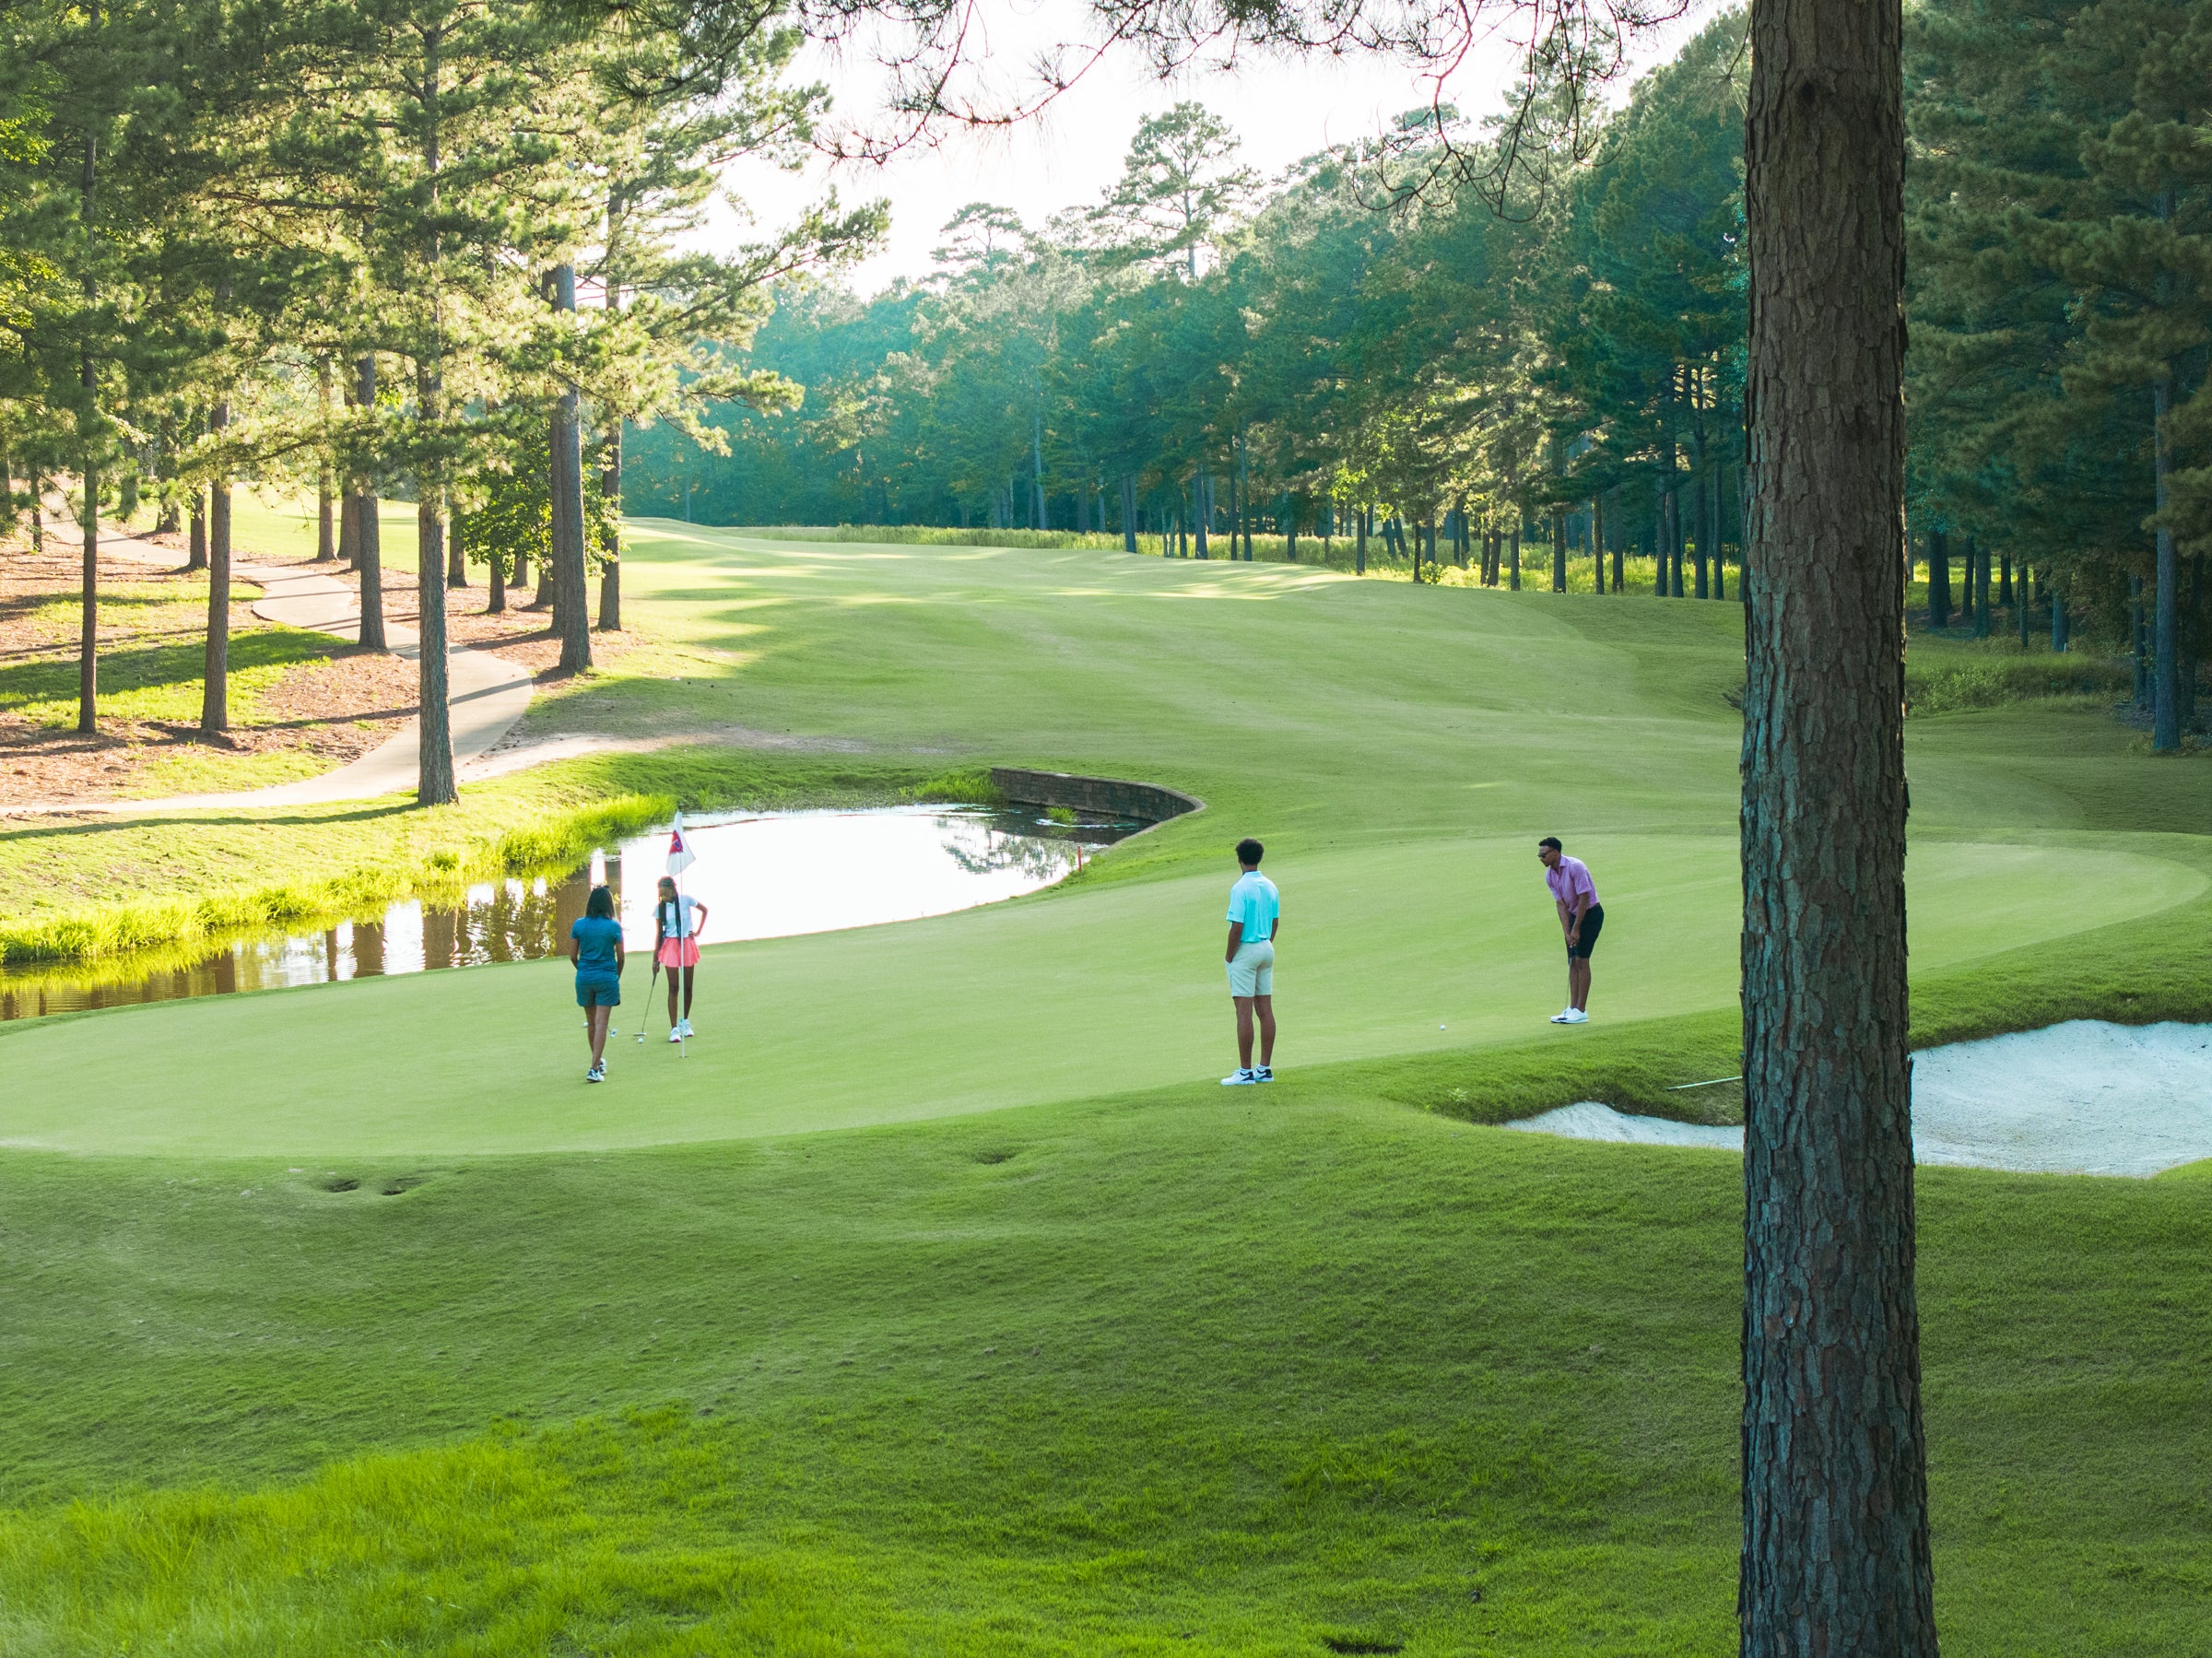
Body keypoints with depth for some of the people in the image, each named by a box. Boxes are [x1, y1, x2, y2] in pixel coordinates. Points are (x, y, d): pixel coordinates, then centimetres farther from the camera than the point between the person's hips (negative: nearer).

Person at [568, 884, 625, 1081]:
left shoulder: (578, 925, -1)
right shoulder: (614, 926, -6)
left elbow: (572, 956, 2)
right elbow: (620, 957, -3)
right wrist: (617, 976, 14)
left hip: (584, 977, 3)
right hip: (607, 976, -3)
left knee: (591, 1022, 17)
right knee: (601, 1023, -3)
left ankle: (598, 1062, 33)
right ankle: (594, 1069, -10)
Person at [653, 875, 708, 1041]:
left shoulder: (686, 899, -7)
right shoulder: (660, 907, -4)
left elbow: (704, 910, 10)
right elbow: (658, 933, 2)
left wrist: (698, 931, 3)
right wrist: (655, 958, 1)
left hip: (687, 944, 1)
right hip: (670, 945, -1)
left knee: (688, 986, 8)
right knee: (673, 988, -6)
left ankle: (685, 1022, 26)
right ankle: (674, 1029, -8)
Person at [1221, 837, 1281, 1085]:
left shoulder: (1240, 889, -17)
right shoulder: (1270, 887, 7)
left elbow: (1237, 927, -19)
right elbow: (1275, 923, 13)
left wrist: (1229, 956, -9)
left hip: (1245, 951, -8)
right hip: (1267, 949, 8)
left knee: (1244, 1011, -6)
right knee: (1265, 1009, 9)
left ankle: (1245, 1072, -6)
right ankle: (1265, 1069, 12)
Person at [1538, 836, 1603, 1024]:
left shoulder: (1575, 867, -24)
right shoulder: (1549, 875, 0)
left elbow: (1584, 898, -23)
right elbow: (1561, 904, 1)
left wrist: (1576, 929, -20)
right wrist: (1567, 932, -9)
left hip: (1591, 913, -8)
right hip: (1573, 914, 8)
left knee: (1581, 960, -12)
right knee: (1572, 962, 5)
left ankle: (1581, 1011, -10)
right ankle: (1572, 1008, 7)